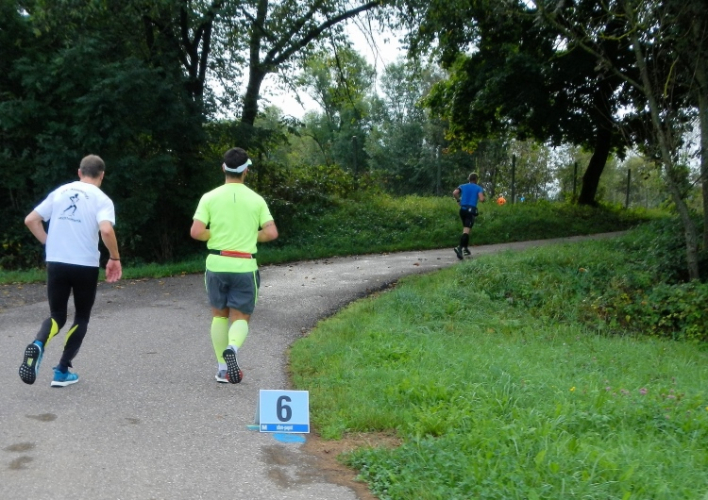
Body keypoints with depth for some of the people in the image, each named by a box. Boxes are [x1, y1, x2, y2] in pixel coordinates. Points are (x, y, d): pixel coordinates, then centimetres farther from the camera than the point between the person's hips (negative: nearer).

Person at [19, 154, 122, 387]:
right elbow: (106, 230, -22)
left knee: (57, 316, 15)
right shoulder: (101, 199, -5)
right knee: (81, 317, 15)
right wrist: (115, 258, -9)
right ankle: (62, 371, 10)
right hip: (85, 266, -3)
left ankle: (38, 345, -18)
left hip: (56, 263, 3)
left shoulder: (60, 192, 9)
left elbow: (30, 220, 9)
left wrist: (50, 243, 15)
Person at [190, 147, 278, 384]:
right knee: (241, 317, 7)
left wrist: (216, 236, 8)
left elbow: (196, 232, -10)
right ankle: (232, 348, -25)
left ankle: (222, 368, 19)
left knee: (219, 315, 17)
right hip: (244, 265, -1)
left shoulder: (210, 197, -2)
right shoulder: (256, 199, -1)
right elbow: (271, 233, -5)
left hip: (217, 264, 1)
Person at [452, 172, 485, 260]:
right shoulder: (479, 188, 4)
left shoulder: (463, 186, 12)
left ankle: (465, 247, 24)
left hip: (462, 209, 5)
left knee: (465, 228, 21)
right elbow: (481, 199, -11)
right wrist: (483, 197, 12)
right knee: (466, 230, -13)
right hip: (471, 210, -5)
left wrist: (458, 200, 10)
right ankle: (460, 247, -32)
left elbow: (454, 193, -6)